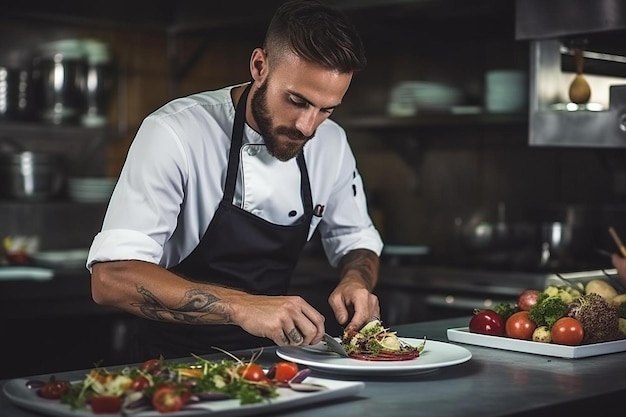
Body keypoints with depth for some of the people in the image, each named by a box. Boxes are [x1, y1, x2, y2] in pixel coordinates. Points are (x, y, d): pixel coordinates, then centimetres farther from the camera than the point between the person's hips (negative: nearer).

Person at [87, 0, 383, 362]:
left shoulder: (331, 142, -1)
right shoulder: (175, 133, -20)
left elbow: (357, 241, 13)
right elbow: (111, 279, -28)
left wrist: (356, 281, -11)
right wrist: (242, 307, -39)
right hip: (176, 365, -5)